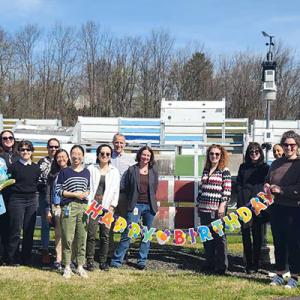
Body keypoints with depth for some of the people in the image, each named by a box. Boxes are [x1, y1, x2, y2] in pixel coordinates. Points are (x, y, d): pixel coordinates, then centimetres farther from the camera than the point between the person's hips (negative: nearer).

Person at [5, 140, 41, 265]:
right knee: (15, 231, -3)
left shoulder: (36, 168, 11)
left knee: (29, 231, 6)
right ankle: (12, 260, 6)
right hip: (16, 200, -4)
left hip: (32, 201, 4)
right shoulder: (13, 166, 0)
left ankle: (26, 259, 15)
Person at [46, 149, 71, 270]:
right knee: (58, 233, 0)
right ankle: (58, 259, 5)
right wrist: (48, 210, 8)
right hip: (57, 207, 1)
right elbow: (48, 193, 13)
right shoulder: (53, 174, 11)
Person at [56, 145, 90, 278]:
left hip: (83, 206, 3)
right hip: (68, 207, -3)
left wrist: (86, 193, -2)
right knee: (67, 238, -4)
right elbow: (59, 190, -2)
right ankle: (67, 267, 7)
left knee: (82, 238, 5)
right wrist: (75, 194, -10)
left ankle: (80, 266, 15)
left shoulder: (86, 172, 13)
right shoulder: (64, 172, 2)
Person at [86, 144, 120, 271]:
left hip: (107, 207, 1)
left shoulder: (114, 172, 12)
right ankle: (90, 261, 3)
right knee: (91, 235, -5)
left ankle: (103, 261, 11)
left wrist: (112, 206, 0)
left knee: (105, 236, 1)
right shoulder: (91, 169, 9)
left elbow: (116, 191, 9)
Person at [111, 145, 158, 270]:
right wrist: (131, 202, 5)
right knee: (127, 234, -7)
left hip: (149, 206, 3)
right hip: (135, 206, -3)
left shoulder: (154, 171, 8)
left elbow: (155, 189, 14)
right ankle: (116, 260, 0)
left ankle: (142, 261, 17)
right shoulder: (132, 170, 2)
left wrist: (151, 202, 12)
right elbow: (127, 187, 5)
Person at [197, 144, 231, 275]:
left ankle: (222, 266, 4)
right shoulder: (206, 170, 15)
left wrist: (222, 206, -15)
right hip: (204, 208, 6)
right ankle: (210, 263, 20)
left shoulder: (224, 171, -3)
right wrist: (199, 203, 16)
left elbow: (227, 190, -9)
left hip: (217, 209, -6)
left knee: (219, 237, -3)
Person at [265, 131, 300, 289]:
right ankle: (279, 274, 24)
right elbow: (267, 180, 24)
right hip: (276, 209, 6)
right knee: (278, 242, 12)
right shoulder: (276, 163, 13)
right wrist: (267, 186, 2)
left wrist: (281, 190, -17)